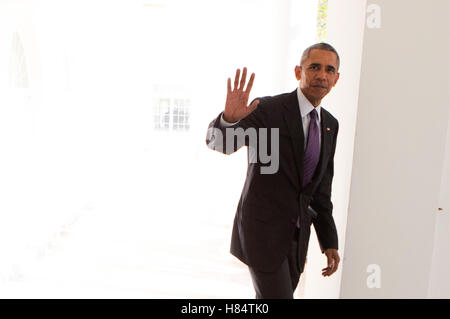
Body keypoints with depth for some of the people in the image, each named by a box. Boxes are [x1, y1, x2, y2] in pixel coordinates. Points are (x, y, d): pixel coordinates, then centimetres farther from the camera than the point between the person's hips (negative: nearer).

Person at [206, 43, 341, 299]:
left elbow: (321, 188, 11)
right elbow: (218, 141, -26)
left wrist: (330, 242, 8)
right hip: (262, 230, -7)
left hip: (296, 235, 7)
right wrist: (229, 118, -49)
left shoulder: (330, 125, 7)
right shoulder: (268, 110, -14)